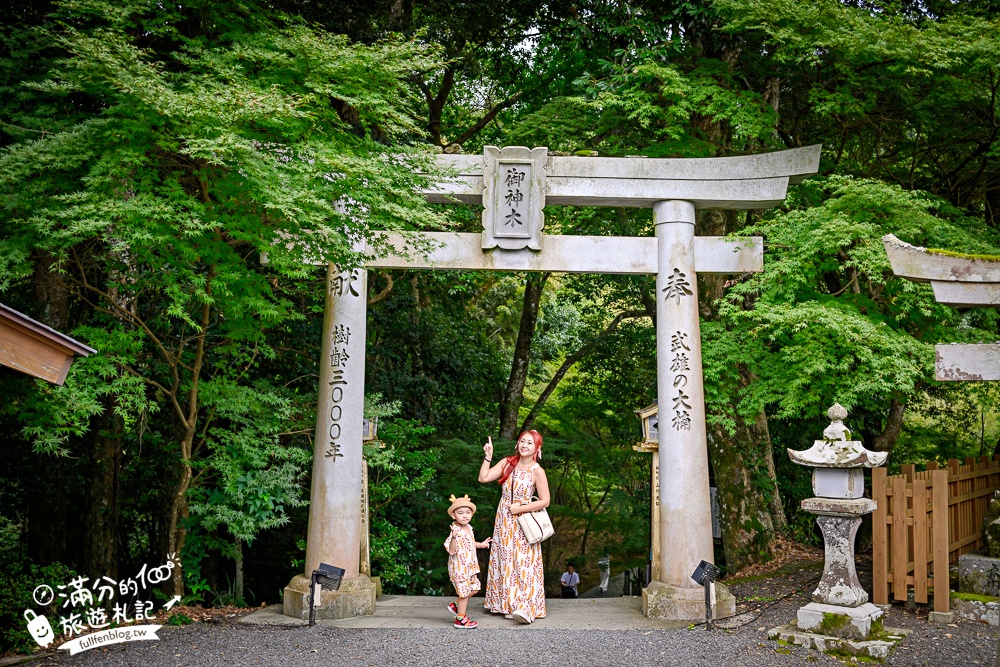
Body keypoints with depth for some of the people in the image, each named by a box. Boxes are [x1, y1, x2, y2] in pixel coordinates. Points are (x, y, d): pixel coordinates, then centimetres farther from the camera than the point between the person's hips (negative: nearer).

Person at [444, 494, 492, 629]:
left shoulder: (468, 528, 4)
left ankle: (456, 605, 30)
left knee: (474, 588, 15)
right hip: (459, 567, -8)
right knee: (464, 591, 0)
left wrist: (481, 544, 28)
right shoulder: (456, 531, -24)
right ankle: (460, 619, 12)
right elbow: (451, 551, -31)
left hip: (470, 566, 9)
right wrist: (454, 537, -44)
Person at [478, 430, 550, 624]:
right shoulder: (507, 463, 1)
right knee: (504, 561, 9)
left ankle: (525, 607, -10)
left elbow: (544, 501, -12)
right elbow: (483, 478, -2)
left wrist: (519, 509, -13)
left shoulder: (537, 471, -11)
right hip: (504, 521, 5)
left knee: (523, 563, -9)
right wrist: (488, 456, -8)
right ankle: (506, 603, 17)